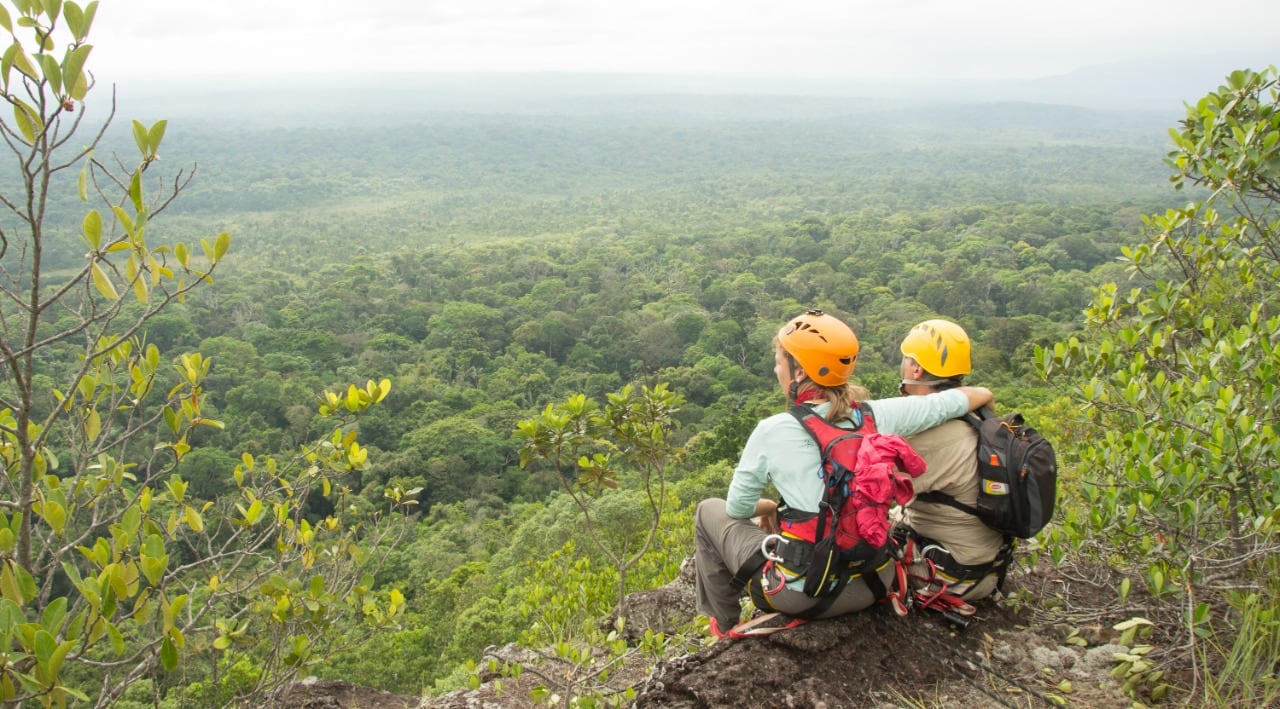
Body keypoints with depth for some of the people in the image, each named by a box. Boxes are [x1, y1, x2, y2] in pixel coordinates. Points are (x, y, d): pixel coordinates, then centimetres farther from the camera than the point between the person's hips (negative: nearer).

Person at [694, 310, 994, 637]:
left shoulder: (772, 432, -15)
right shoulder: (877, 416, -7)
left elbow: (737, 509, -1)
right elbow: (978, 396, 4)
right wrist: (982, 395, 26)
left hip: (805, 595, -4)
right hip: (872, 585, 5)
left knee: (709, 511, 18)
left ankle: (725, 624, 30)